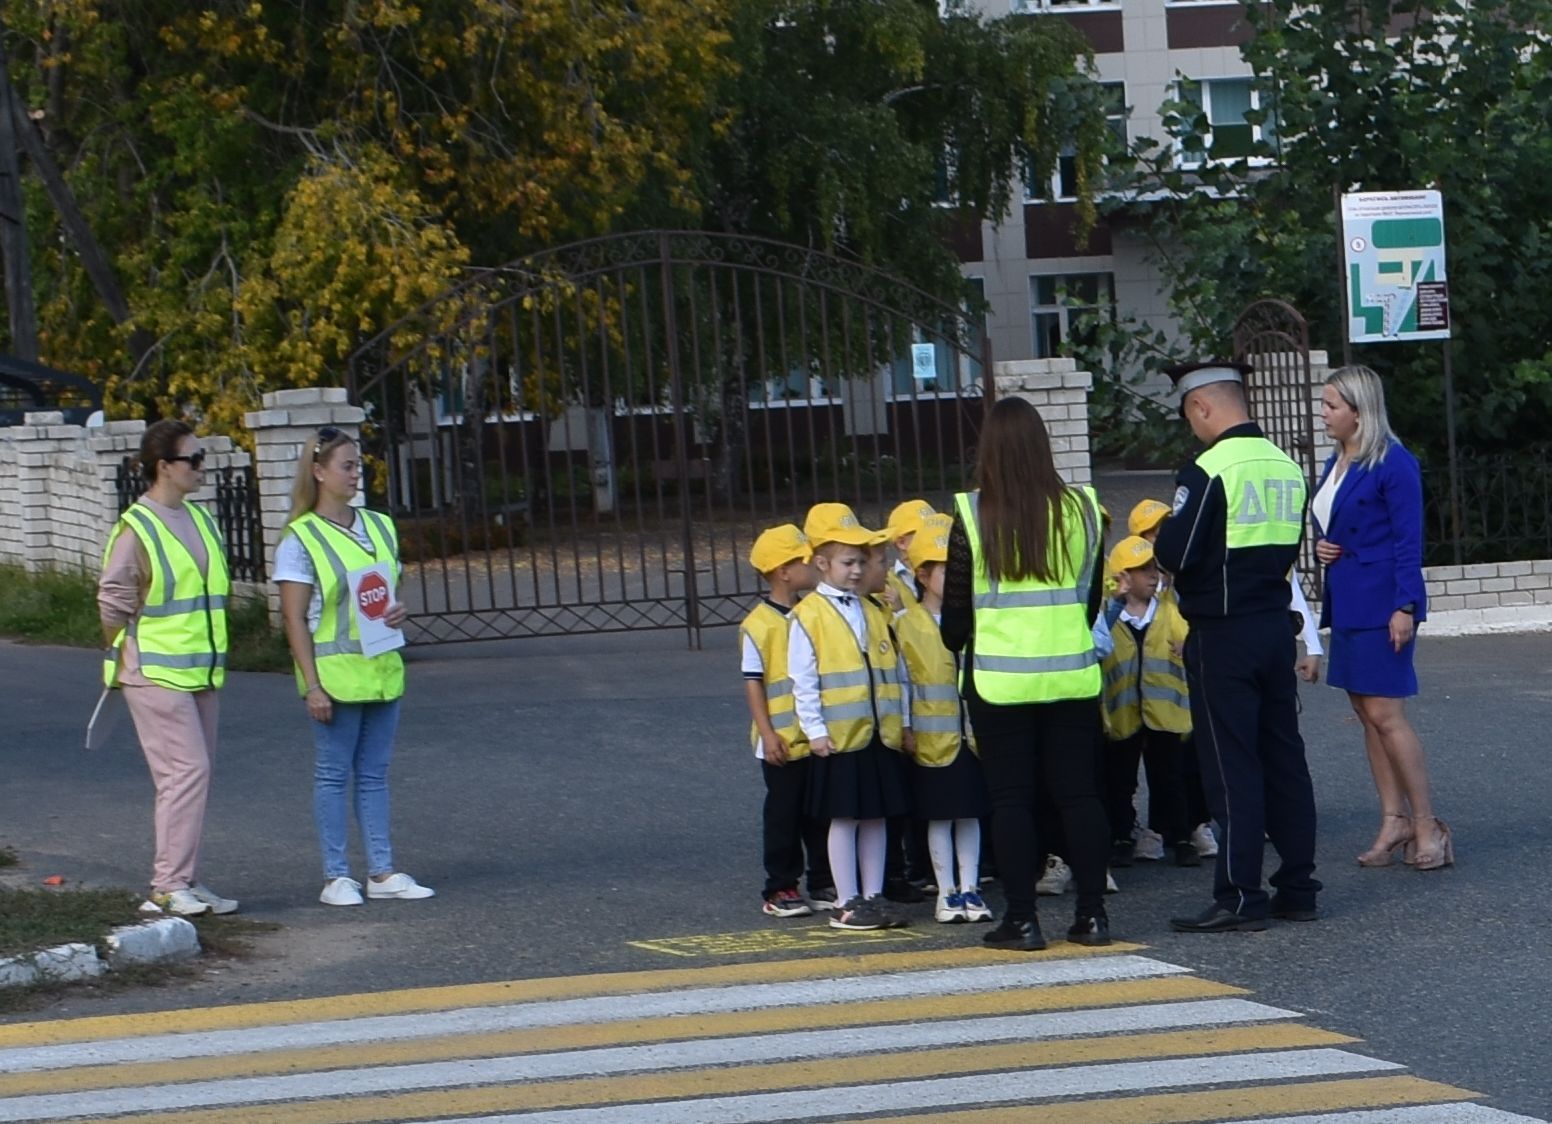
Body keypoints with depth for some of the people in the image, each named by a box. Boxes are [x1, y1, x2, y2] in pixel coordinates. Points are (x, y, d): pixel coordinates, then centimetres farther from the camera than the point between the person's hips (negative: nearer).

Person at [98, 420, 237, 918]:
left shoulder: (200, 519, 12)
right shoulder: (136, 529, -13)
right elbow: (113, 601, -10)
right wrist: (129, 658, -3)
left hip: (202, 672, 8)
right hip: (157, 673, -8)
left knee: (194, 775, 9)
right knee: (186, 771, -13)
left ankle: (180, 881, 15)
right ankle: (169, 886, -9)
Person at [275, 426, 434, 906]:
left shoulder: (379, 528, 11)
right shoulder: (301, 539, -7)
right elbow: (294, 618, -9)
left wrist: (398, 612, -2)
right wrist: (312, 684, -14)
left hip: (382, 667, 6)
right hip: (334, 670, -6)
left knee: (375, 773, 9)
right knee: (333, 774, 0)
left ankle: (382, 871, 12)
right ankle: (336, 876, 4)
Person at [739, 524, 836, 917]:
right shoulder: (758, 625, -10)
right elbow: (753, 683, -9)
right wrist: (767, 732, -15)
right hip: (783, 742, -5)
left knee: (821, 814, 10)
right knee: (783, 815, 3)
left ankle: (824, 885, 20)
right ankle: (779, 890, 10)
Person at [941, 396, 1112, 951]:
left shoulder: (972, 516, -10)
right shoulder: (1080, 509, 0)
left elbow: (956, 603, -2)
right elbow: (1093, 595, 12)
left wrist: (957, 645, 19)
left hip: (999, 677, -3)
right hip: (1073, 674, 3)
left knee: (1011, 798, 3)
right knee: (1079, 794, 8)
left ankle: (1022, 919, 3)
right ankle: (1092, 912, 8)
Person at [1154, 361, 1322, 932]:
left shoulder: (1208, 471, -16)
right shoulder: (1286, 466, 7)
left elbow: (1176, 554, -18)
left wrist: (1162, 536, 3)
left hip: (1221, 633, -7)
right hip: (1275, 622, 7)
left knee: (1231, 764, -3)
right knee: (1283, 757, 11)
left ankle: (1240, 898, -1)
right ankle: (1297, 888, 16)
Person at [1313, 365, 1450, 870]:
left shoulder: (1393, 464, -12)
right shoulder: (1336, 464, 13)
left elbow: (1408, 540, -14)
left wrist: (1405, 607, -19)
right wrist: (1321, 544, 3)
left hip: (1382, 604, -9)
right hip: (1347, 602, 9)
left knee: (1385, 714, -10)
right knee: (1367, 714, 9)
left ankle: (1427, 824, -3)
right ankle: (1394, 820, 13)